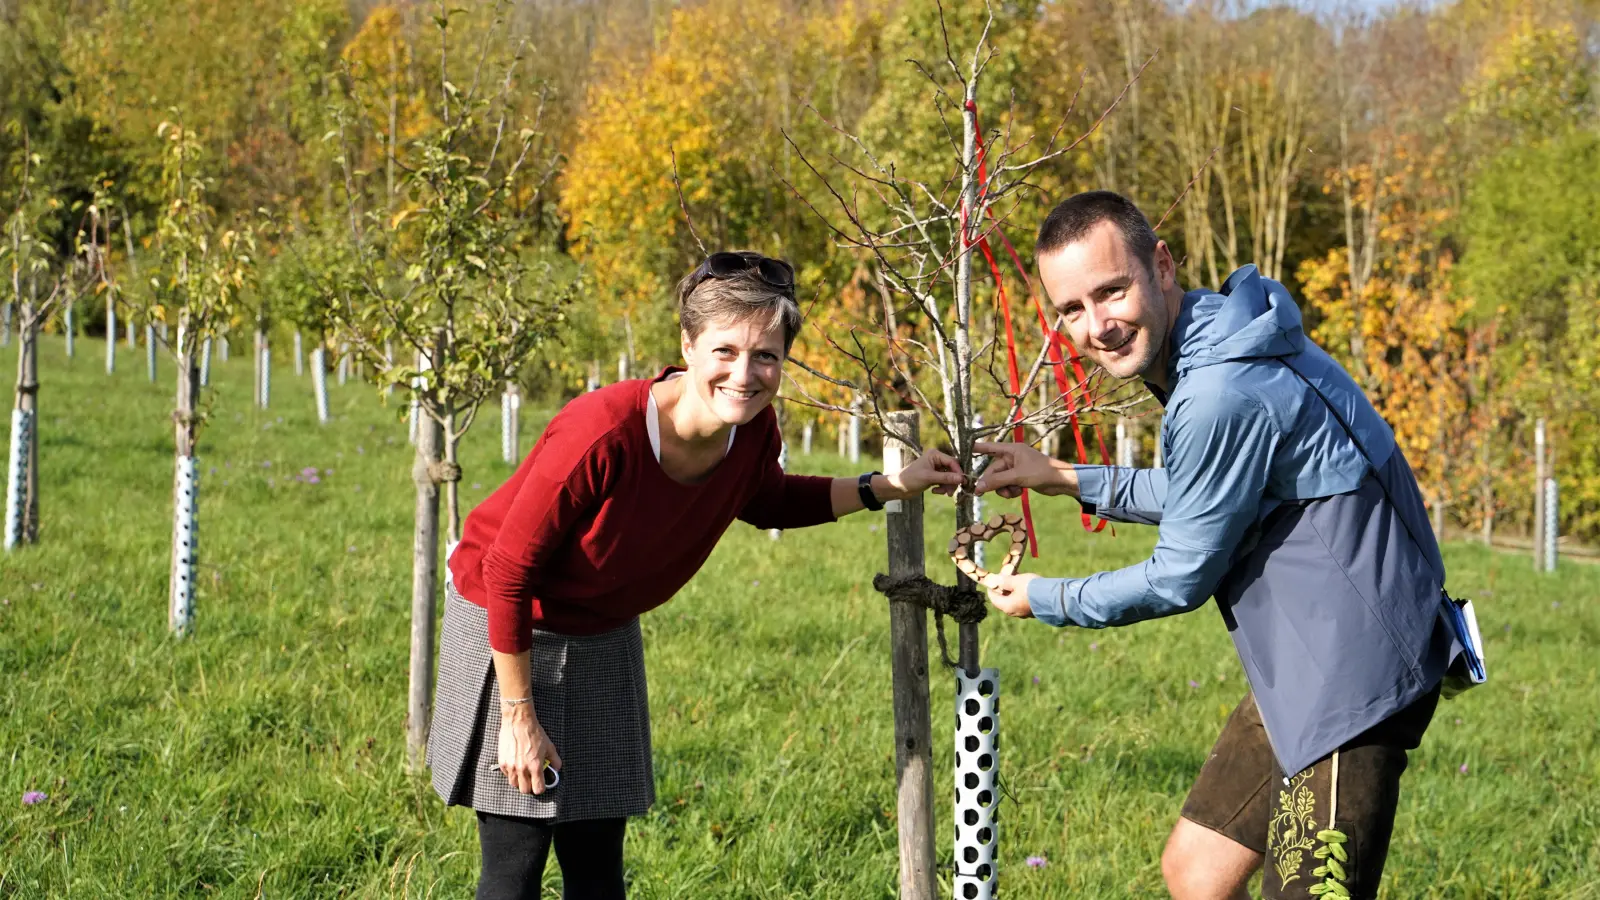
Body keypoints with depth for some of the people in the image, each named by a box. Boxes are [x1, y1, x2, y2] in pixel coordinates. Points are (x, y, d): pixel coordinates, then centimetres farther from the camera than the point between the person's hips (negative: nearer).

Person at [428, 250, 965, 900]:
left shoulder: (754, 433, -15)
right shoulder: (601, 434, -35)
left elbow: (766, 502, 12)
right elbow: (508, 573, -25)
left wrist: (888, 488, -1)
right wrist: (519, 716, -19)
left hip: (603, 638, 6)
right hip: (509, 627, -6)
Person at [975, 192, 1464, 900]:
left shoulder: (1221, 396, -25)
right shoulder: (1213, 338, 7)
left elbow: (1181, 579, -14)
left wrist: (1043, 600, 2)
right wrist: (1068, 479, 18)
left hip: (1352, 669, -11)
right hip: (1305, 663, 11)